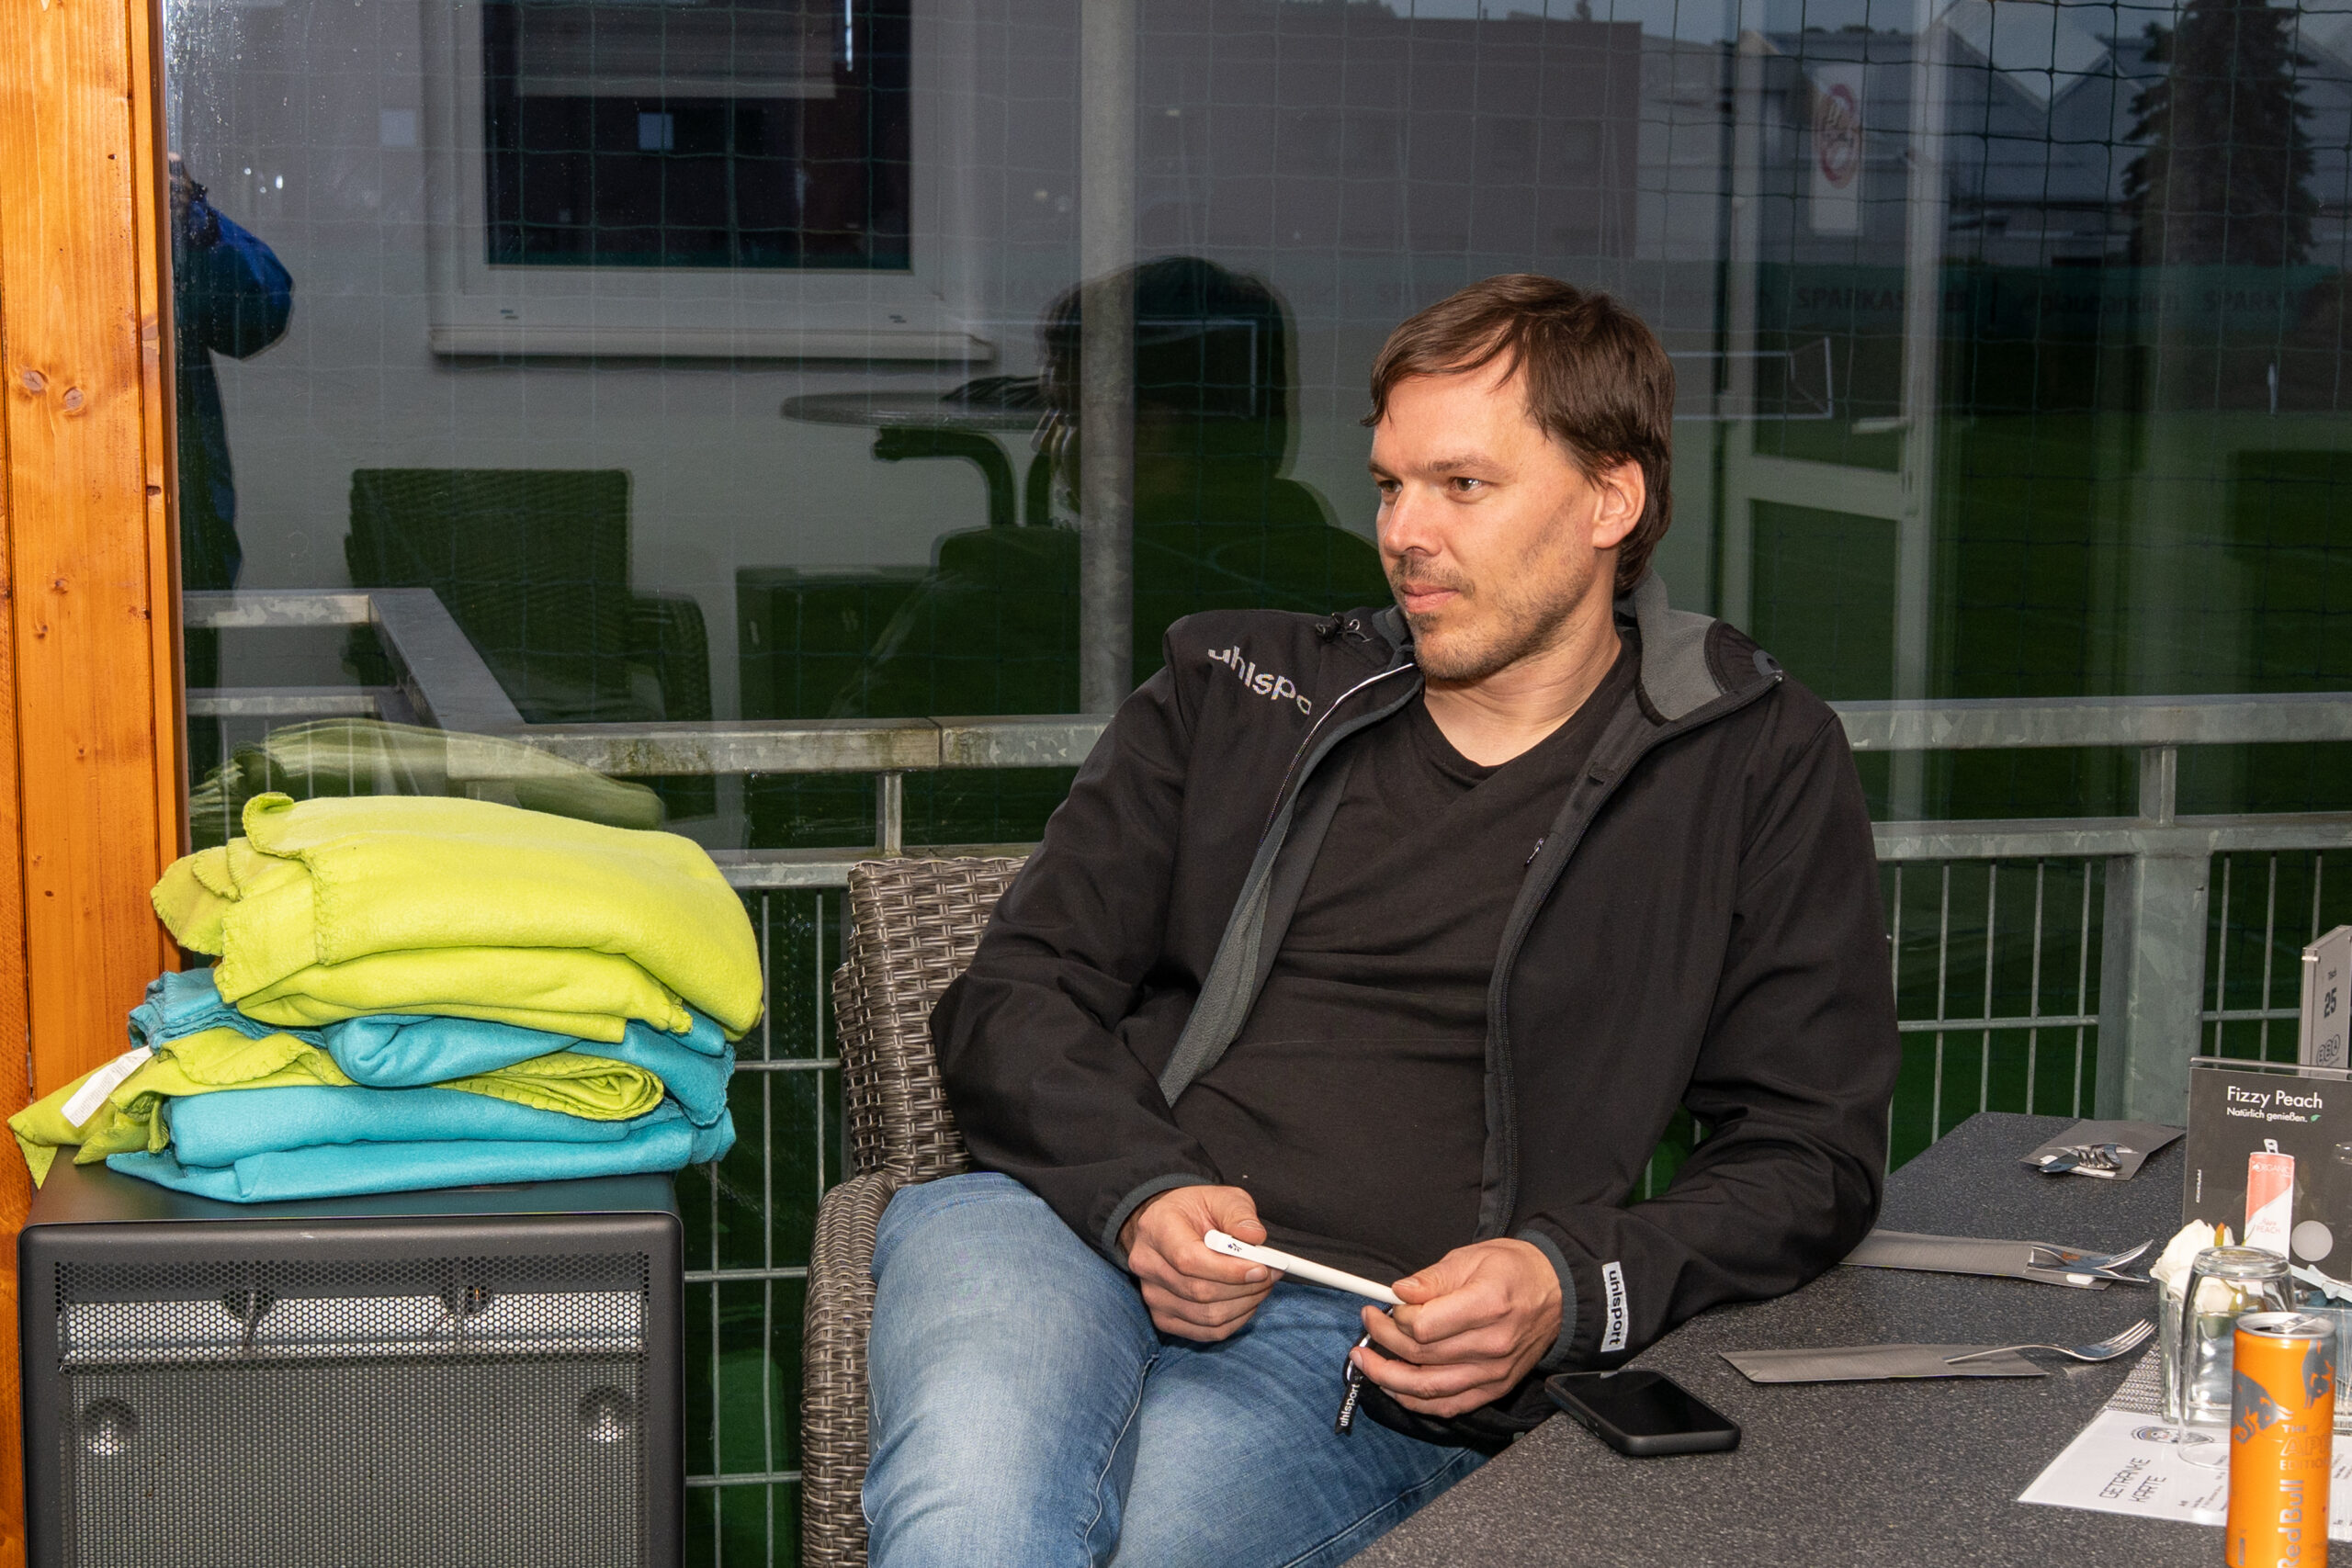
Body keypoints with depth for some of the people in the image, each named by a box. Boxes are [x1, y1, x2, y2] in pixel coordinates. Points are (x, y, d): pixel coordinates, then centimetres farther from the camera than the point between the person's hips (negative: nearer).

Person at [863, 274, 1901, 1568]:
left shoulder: (1759, 770, 12)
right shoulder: (1233, 688, 20)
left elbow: (1809, 1154, 9)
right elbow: (1013, 1002, 15)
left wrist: (1570, 1289, -10)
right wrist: (1141, 1192, -7)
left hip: (1376, 1350, -1)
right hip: (1067, 1236, 1)